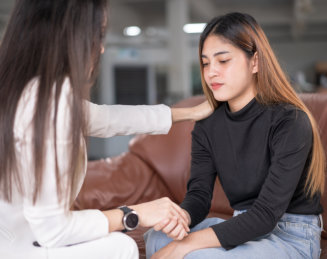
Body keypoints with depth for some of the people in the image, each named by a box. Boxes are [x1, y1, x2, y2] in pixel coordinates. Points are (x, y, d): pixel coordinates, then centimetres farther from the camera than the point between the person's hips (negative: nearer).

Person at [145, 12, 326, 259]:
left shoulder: (290, 121, -18)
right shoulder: (207, 126, 1)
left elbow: (266, 214, -24)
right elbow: (199, 194, -3)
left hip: (292, 237, -5)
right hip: (242, 228, 6)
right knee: (157, 238, -14)